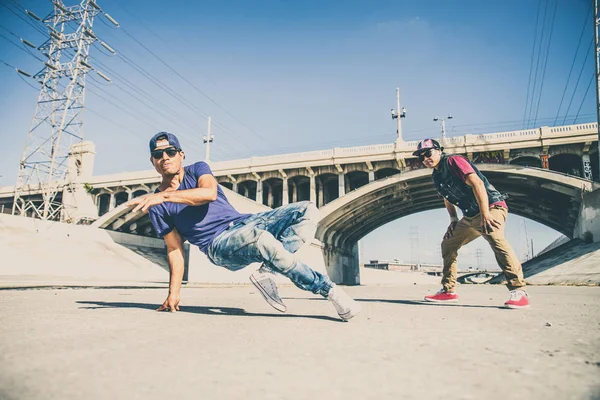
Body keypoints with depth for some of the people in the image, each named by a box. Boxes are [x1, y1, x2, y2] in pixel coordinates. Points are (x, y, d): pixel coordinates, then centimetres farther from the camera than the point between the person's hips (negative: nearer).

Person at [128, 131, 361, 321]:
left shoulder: (197, 169, 11)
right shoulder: (156, 206, 10)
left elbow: (210, 193, -13)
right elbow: (174, 249, 10)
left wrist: (164, 196, -20)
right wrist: (173, 293, 3)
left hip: (245, 223, 4)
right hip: (219, 246, -4)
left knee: (307, 211, -14)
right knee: (260, 238, -39)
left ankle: (267, 271, -28)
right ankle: (329, 290, -30)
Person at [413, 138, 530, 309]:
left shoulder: (453, 160, -12)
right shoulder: (436, 176, 13)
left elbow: (477, 183, -23)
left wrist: (485, 215, -29)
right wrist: (453, 219, 10)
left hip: (491, 206, -9)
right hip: (470, 216, 9)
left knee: (495, 238, -34)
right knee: (448, 243, 10)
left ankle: (518, 291, -32)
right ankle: (448, 291, 17)